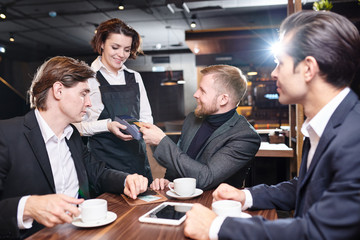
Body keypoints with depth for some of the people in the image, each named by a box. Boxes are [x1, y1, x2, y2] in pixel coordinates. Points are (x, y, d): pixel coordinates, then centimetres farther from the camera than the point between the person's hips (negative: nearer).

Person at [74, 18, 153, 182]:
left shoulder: (135, 77, 14)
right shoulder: (87, 77, -2)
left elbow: (147, 117, 15)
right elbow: (78, 124, -6)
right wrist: (108, 125, -19)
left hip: (136, 155, 4)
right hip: (103, 156, -4)